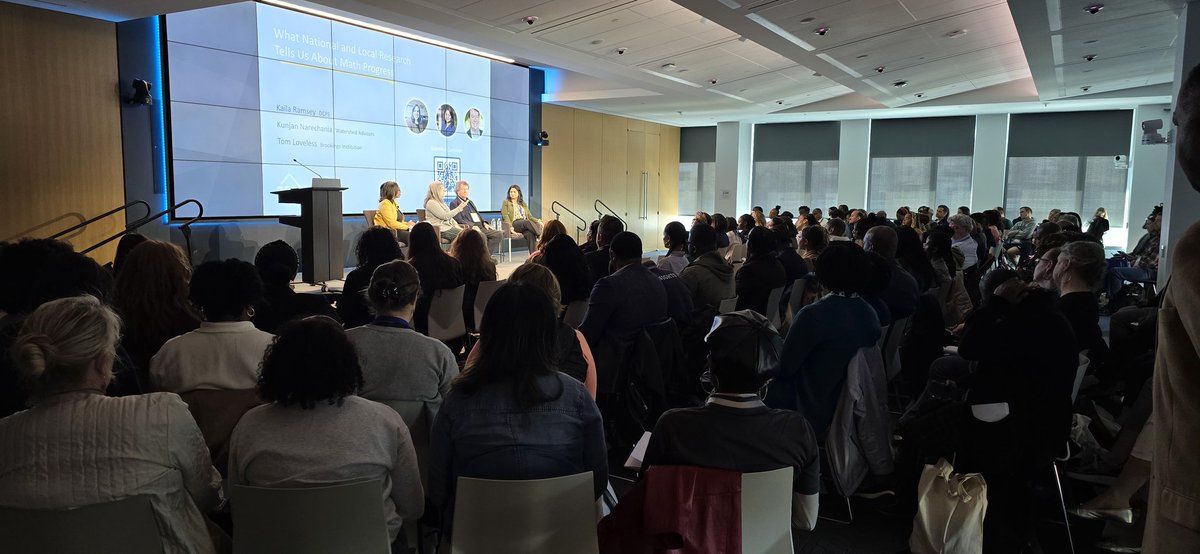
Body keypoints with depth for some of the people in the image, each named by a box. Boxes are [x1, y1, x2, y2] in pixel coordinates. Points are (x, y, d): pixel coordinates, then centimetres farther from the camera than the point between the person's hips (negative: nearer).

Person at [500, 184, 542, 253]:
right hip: (514, 224, -4)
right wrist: (511, 228, -16)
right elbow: (505, 216, 0)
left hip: (525, 223, 4)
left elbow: (529, 216, 21)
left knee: (530, 234, -33)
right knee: (527, 222, -37)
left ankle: (533, 254, -44)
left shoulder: (523, 204, 27)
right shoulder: (506, 203, 13)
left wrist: (537, 221, -1)